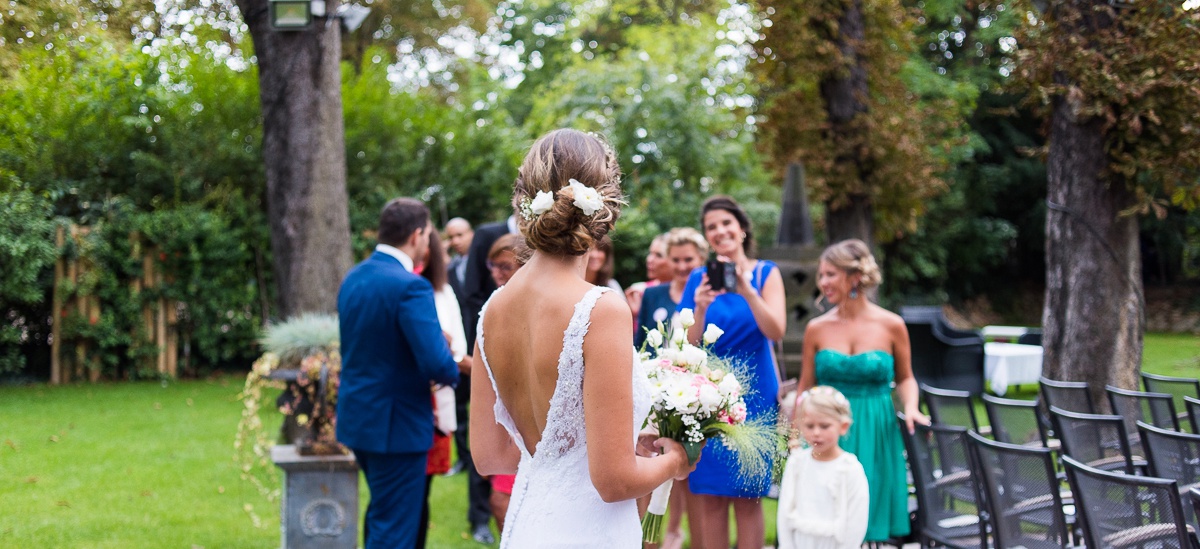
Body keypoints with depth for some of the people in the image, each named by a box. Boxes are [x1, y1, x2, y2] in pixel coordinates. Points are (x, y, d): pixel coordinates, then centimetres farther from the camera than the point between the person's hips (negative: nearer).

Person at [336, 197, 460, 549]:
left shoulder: (353, 278, 6)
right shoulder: (410, 287, -21)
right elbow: (437, 364, -27)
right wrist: (452, 372, -4)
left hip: (356, 415, 9)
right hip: (396, 424, -9)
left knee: (381, 513, 25)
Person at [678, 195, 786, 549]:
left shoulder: (766, 273, 0)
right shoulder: (700, 278, 5)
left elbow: (776, 332, -13)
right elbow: (689, 344, -1)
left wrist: (746, 290, -26)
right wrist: (700, 309, -19)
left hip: (752, 394, -2)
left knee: (747, 499, 0)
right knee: (710, 498, 2)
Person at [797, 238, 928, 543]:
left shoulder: (891, 326, -3)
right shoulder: (817, 328, 1)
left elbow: (905, 378, 10)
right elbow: (805, 389, 8)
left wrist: (910, 407, -9)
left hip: (874, 437, -1)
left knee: (870, 522, 2)